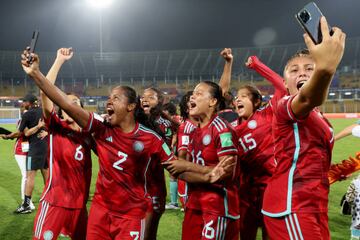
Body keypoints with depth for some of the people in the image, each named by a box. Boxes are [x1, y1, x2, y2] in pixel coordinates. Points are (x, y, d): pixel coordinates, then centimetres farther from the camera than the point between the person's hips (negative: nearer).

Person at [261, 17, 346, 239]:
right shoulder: (285, 107, -10)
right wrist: (325, 68, -56)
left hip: (313, 206, 9)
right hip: (291, 206, -9)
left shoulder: (322, 122, 19)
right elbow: (308, 99, -38)